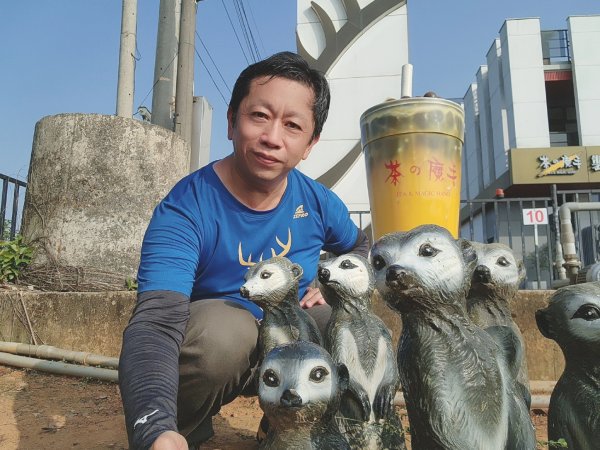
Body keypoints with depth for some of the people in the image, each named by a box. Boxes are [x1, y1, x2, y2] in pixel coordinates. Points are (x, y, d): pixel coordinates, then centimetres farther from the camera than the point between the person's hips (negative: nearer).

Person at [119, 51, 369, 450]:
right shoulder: (184, 210, -26)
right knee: (223, 326, -37)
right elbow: (155, 322, -38)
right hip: (212, 350, -3)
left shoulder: (317, 202, -10)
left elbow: (358, 248, 13)